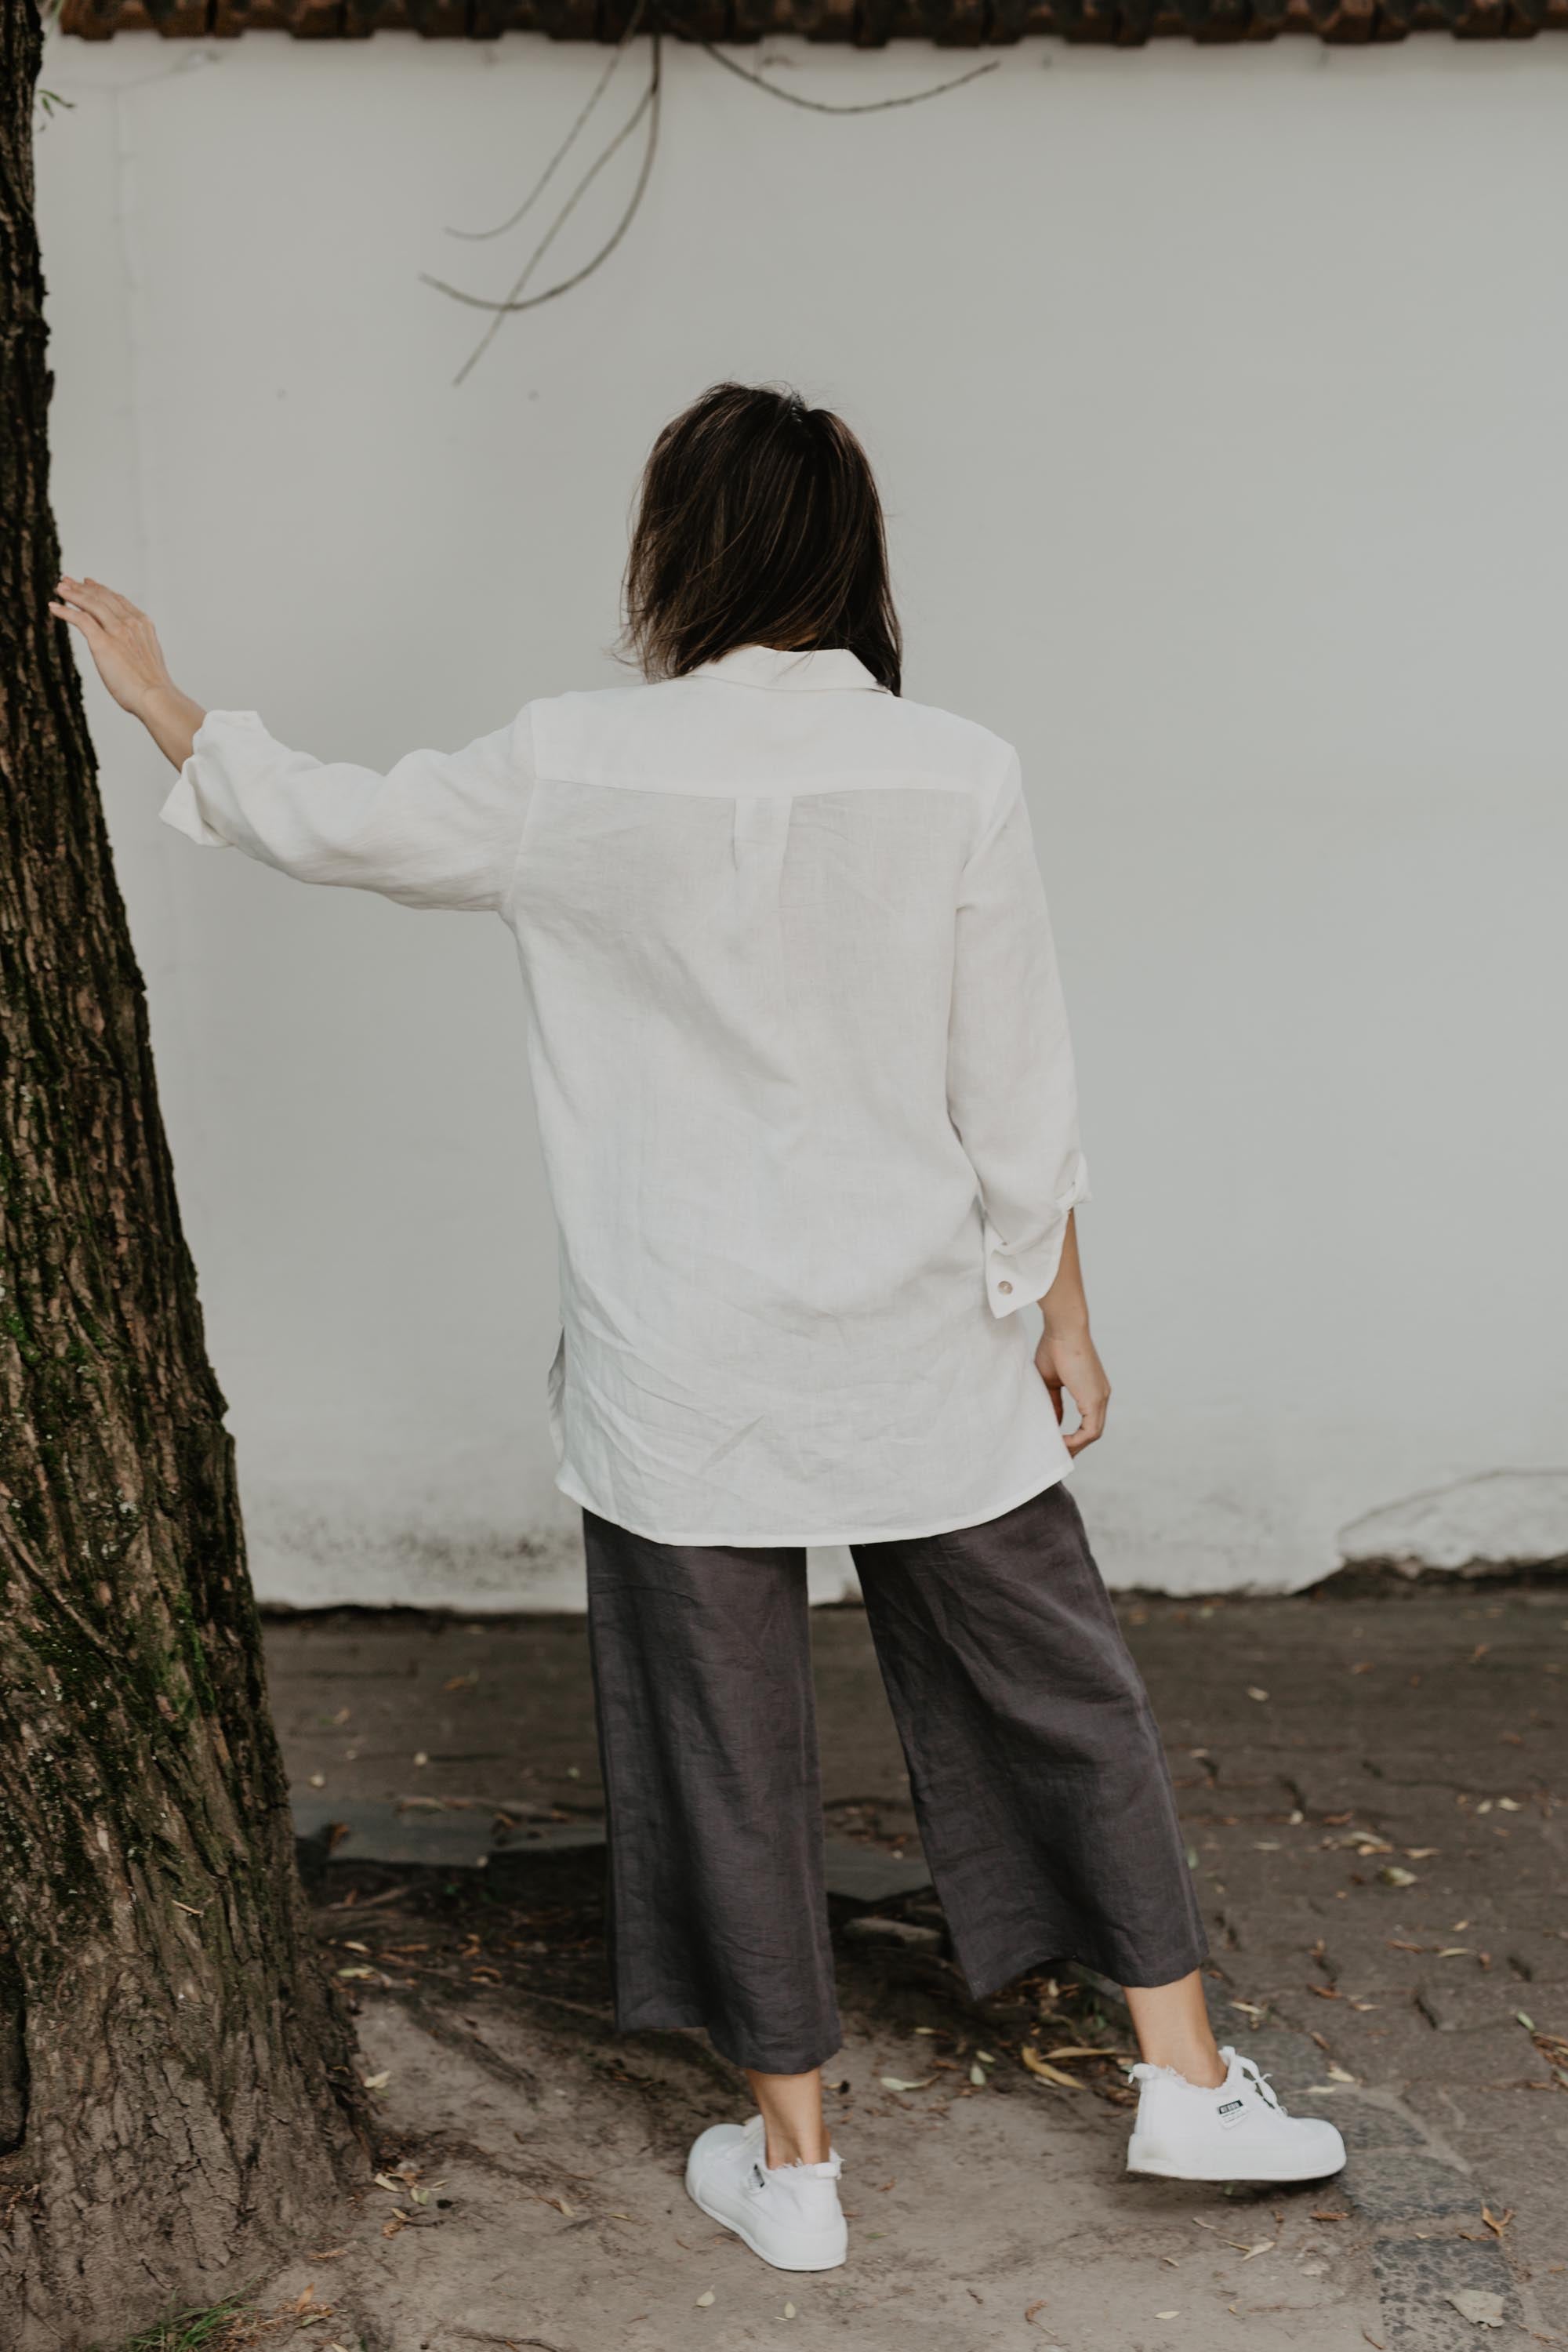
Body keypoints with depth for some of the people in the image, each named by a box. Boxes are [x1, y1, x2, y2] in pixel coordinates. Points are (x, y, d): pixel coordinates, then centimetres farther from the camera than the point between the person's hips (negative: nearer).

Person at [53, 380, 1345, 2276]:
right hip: (918, 1354, 1)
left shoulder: (577, 773, -10)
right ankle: (1188, 2080, 28)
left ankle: (791, 2162, 27)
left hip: (681, 1372, 0)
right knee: (1057, 1688, 18)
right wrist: (1054, 1309, 10)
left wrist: (165, 710, 23)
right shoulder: (956, 777, -9)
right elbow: (1020, 1094, -4)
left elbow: (330, 821, 5)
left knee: (726, 1744, 13)